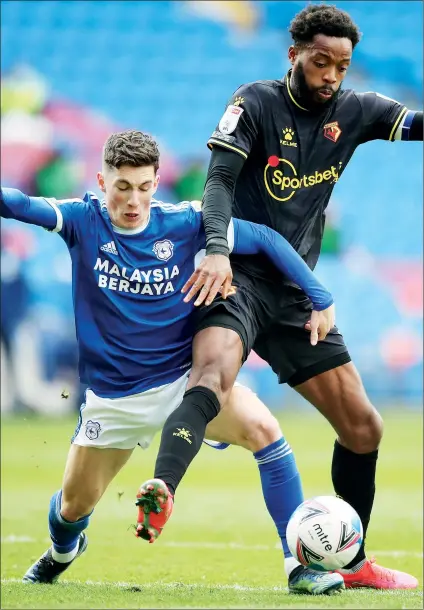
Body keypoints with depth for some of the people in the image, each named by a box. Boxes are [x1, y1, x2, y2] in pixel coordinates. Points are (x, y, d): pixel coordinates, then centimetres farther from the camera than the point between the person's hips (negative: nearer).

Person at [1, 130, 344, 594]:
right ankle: (62, 551, 51)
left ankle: (300, 564, -20)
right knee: (73, 505, 10)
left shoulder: (185, 224, -9)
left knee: (263, 429, -26)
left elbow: (265, 240, -3)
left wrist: (320, 298, -5)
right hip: (112, 396, 1)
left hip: (183, 379, 0)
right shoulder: (83, 221, -10)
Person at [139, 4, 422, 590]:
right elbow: (219, 180, -16)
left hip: (296, 292, 6)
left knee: (363, 429, 8)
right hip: (239, 276, -6)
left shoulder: (354, 111, 8)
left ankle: (353, 563, 25)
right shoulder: (256, 103, -5)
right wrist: (216, 249, -32)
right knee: (212, 376, -35)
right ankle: (159, 493, -56)